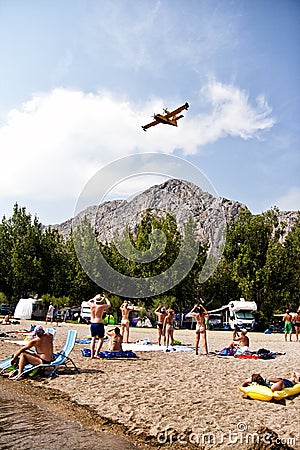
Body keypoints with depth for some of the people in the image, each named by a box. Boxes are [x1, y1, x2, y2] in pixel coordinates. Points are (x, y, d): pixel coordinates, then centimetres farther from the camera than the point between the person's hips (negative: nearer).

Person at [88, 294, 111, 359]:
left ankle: (92, 354, 14)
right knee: (101, 339, 8)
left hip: (92, 324, 5)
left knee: (93, 338, 16)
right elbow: (109, 305, 9)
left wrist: (94, 298, 28)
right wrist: (105, 298, 20)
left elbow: (88, 302, 23)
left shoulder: (92, 305, -1)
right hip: (99, 324, -5)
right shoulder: (101, 306, -11)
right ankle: (96, 353, -1)